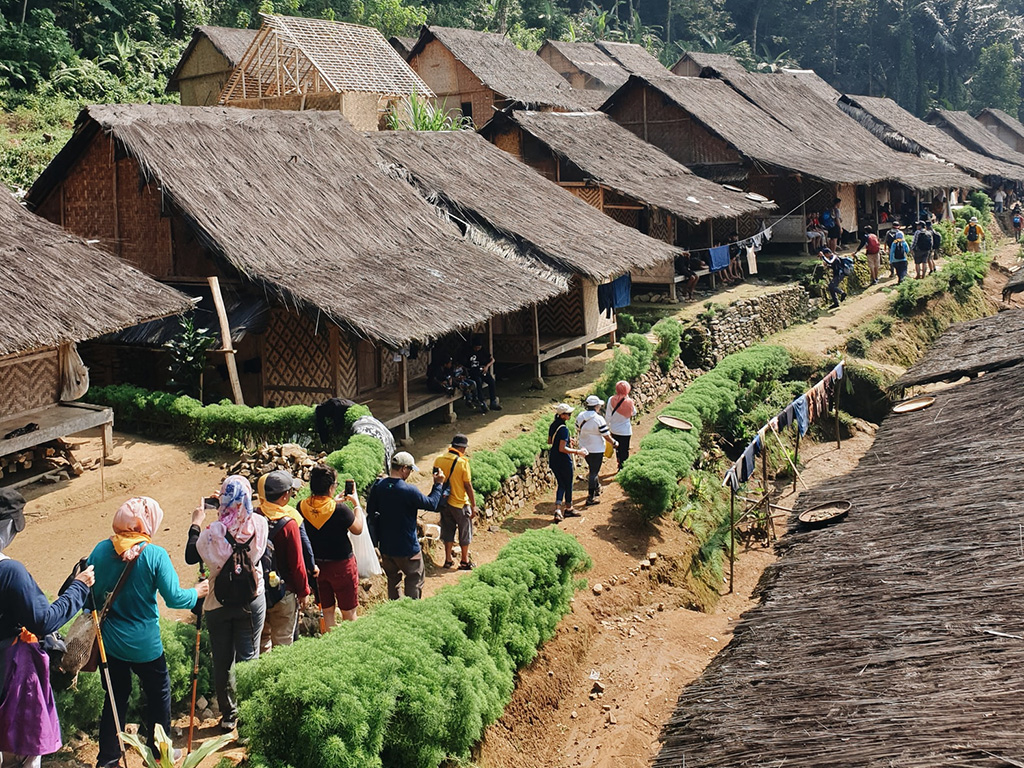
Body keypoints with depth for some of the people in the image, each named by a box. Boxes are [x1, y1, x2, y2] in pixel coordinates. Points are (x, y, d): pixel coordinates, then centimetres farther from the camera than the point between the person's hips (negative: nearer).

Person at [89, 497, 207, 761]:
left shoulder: (102, 550, -8)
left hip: (109, 641, 4)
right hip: (144, 645, -4)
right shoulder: (155, 555, -18)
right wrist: (197, 592, 3)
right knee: (158, 695, 18)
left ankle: (107, 757, 28)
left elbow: (87, 591, -1)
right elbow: (174, 598, -16)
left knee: (116, 696, 20)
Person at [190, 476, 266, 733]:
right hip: (253, 600, 1)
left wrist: (196, 523, 5)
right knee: (249, 658, 11)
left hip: (219, 603, -1)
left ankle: (229, 716, 23)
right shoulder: (259, 524, -14)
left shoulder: (214, 532, -21)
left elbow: (191, 557, -4)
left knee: (223, 661, 13)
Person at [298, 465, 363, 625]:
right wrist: (356, 504, 2)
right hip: (341, 565, -4)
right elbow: (358, 529, -8)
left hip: (316, 565, 4)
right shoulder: (340, 509, -24)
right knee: (348, 612, 11)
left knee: (327, 610, 18)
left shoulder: (302, 506, -11)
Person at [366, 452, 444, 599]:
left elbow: (370, 511, 7)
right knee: (415, 579, 9)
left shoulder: (378, 486, -5)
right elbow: (432, 504, -9)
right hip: (407, 547, -6)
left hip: (385, 546, 6)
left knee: (393, 579, 21)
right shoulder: (409, 490, -23)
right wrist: (438, 484, 3)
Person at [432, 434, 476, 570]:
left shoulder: (438, 459, -3)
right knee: (465, 531, 12)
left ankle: (448, 560, 23)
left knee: (448, 530, 17)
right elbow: (468, 485, -15)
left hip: (444, 502, 5)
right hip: (460, 503, -5)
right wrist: (474, 505, -7)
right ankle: (464, 561, 20)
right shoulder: (462, 462, -19)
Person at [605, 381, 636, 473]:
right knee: (624, 450, 8)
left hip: (614, 430, 3)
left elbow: (608, 416, -5)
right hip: (625, 430, -3)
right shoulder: (629, 401, -18)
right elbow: (634, 413, 2)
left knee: (617, 448, 21)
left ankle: (619, 464, 37)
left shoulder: (611, 400, -13)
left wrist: (607, 427, 9)